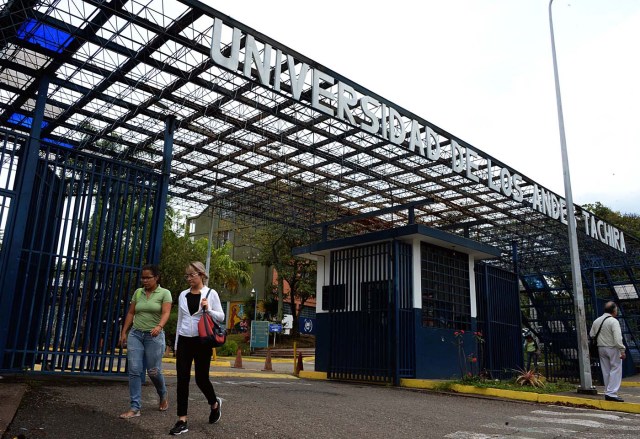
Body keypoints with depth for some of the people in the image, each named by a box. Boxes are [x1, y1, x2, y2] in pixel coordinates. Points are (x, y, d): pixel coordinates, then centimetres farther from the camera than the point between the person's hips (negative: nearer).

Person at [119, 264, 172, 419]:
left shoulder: (165, 293, -4)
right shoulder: (138, 292, 9)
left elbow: (166, 313, -16)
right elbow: (130, 313, 13)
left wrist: (159, 326, -34)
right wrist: (124, 332, 8)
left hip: (154, 336, -4)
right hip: (135, 334, 4)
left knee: (153, 371, 1)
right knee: (134, 371, -4)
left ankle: (163, 395, 30)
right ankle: (135, 407, 2)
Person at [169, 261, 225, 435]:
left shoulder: (211, 293, -3)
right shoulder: (183, 295, 9)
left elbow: (221, 317, -1)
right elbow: (180, 320, 14)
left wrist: (208, 310, -19)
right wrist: (176, 344, 14)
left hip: (202, 341, -4)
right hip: (184, 341, 4)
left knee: (201, 378, 2)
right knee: (182, 380, -1)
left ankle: (215, 404, 32)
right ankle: (182, 421, 5)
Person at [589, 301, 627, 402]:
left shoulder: (596, 321, 8)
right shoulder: (613, 321, -13)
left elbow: (591, 335, 10)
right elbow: (618, 338, -20)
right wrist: (622, 351, -19)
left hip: (601, 348, 7)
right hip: (613, 348, -7)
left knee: (606, 371, 13)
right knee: (615, 371, -3)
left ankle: (608, 392, 18)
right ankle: (611, 393, -9)